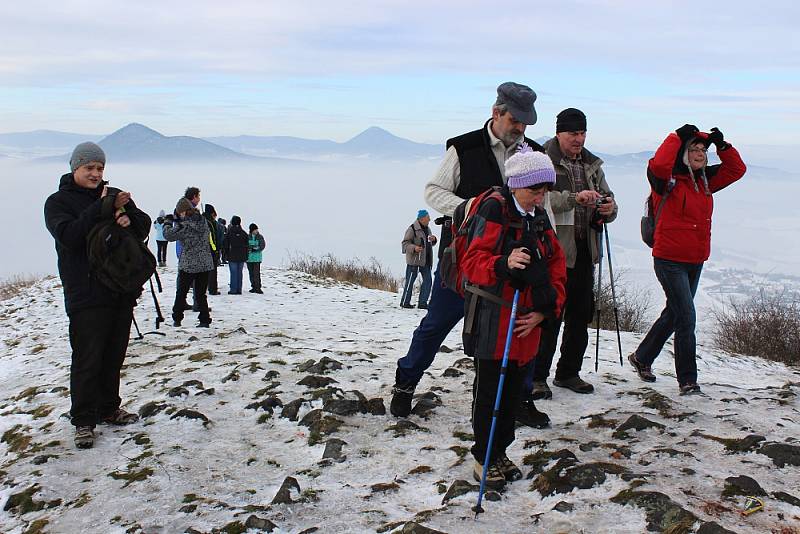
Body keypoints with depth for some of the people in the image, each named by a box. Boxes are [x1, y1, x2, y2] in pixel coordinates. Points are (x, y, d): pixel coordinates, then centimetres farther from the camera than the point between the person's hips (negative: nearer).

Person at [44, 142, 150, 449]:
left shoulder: (115, 196, 14)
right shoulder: (58, 201, 0)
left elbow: (144, 225, 9)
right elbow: (69, 234, -18)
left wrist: (129, 219, -14)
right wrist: (102, 209, -22)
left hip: (122, 292, 5)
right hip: (86, 294, -5)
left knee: (114, 356, 13)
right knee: (87, 359, -4)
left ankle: (109, 409, 27)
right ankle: (83, 421, 6)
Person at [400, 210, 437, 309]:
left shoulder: (427, 229, 15)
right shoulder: (412, 229, -10)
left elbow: (429, 244, 26)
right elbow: (405, 243, -11)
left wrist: (433, 240, 4)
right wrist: (414, 248, -28)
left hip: (425, 259, 8)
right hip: (414, 259, -8)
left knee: (427, 280, 6)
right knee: (410, 280, -3)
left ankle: (422, 303, 13)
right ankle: (405, 302, 6)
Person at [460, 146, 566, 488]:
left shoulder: (540, 218, 11)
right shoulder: (494, 210, -11)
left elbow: (556, 267, 12)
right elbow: (472, 261, -18)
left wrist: (546, 310, -1)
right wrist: (503, 264, -38)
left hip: (527, 322, 7)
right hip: (492, 321, -7)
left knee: (514, 391, 15)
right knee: (489, 392, 2)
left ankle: (500, 452, 29)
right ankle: (485, 459, 16)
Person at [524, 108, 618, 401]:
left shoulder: (592, 165, 16)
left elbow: (607, 198, 18)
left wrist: (608, 208, -6)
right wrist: (575, 198, -30)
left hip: (584, 251, 7)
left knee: (581, 313, 11)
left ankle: (568, 372, 24)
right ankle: (537, 377, 3)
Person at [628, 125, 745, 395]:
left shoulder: (704, 181, 9)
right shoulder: (668, 181, -12)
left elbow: (736, 170, 16)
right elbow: (658, 165, -33)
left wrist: (722, 145, 2)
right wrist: (677, 137, -23)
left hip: (696, 261, 8)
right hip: (670, 261, -8)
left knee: (674, 314, 18)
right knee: (686, 318, -8)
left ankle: (642, 358, 37)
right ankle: (687, 379, 3)